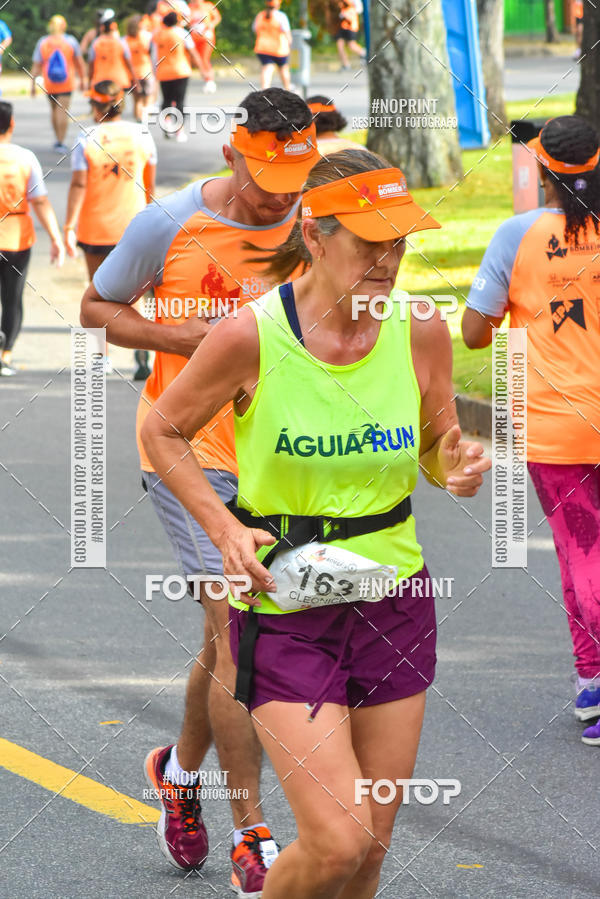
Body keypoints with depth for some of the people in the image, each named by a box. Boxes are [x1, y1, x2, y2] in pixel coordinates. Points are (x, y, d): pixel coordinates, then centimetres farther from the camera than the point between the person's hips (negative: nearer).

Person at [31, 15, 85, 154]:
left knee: (54, 109, 19)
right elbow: (79, 63, 2)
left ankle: (58, 139, 26)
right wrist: (82, 79, 13)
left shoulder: (42, 43, -1)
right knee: (63, 111, -4)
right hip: (66, 84, -2)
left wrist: (33, 84, 1)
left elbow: (36, 66, -2)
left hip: (49, 84, 2)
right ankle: (60, 143, -10)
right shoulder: (70, 41, -4)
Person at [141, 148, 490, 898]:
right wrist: (225, 529, -11)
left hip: (394, 598, 4)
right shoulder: (251, 335, -15)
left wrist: (457, 464, -11)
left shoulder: (421, 331, -4)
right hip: (284, 604, -4)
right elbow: (161, 431, 1)